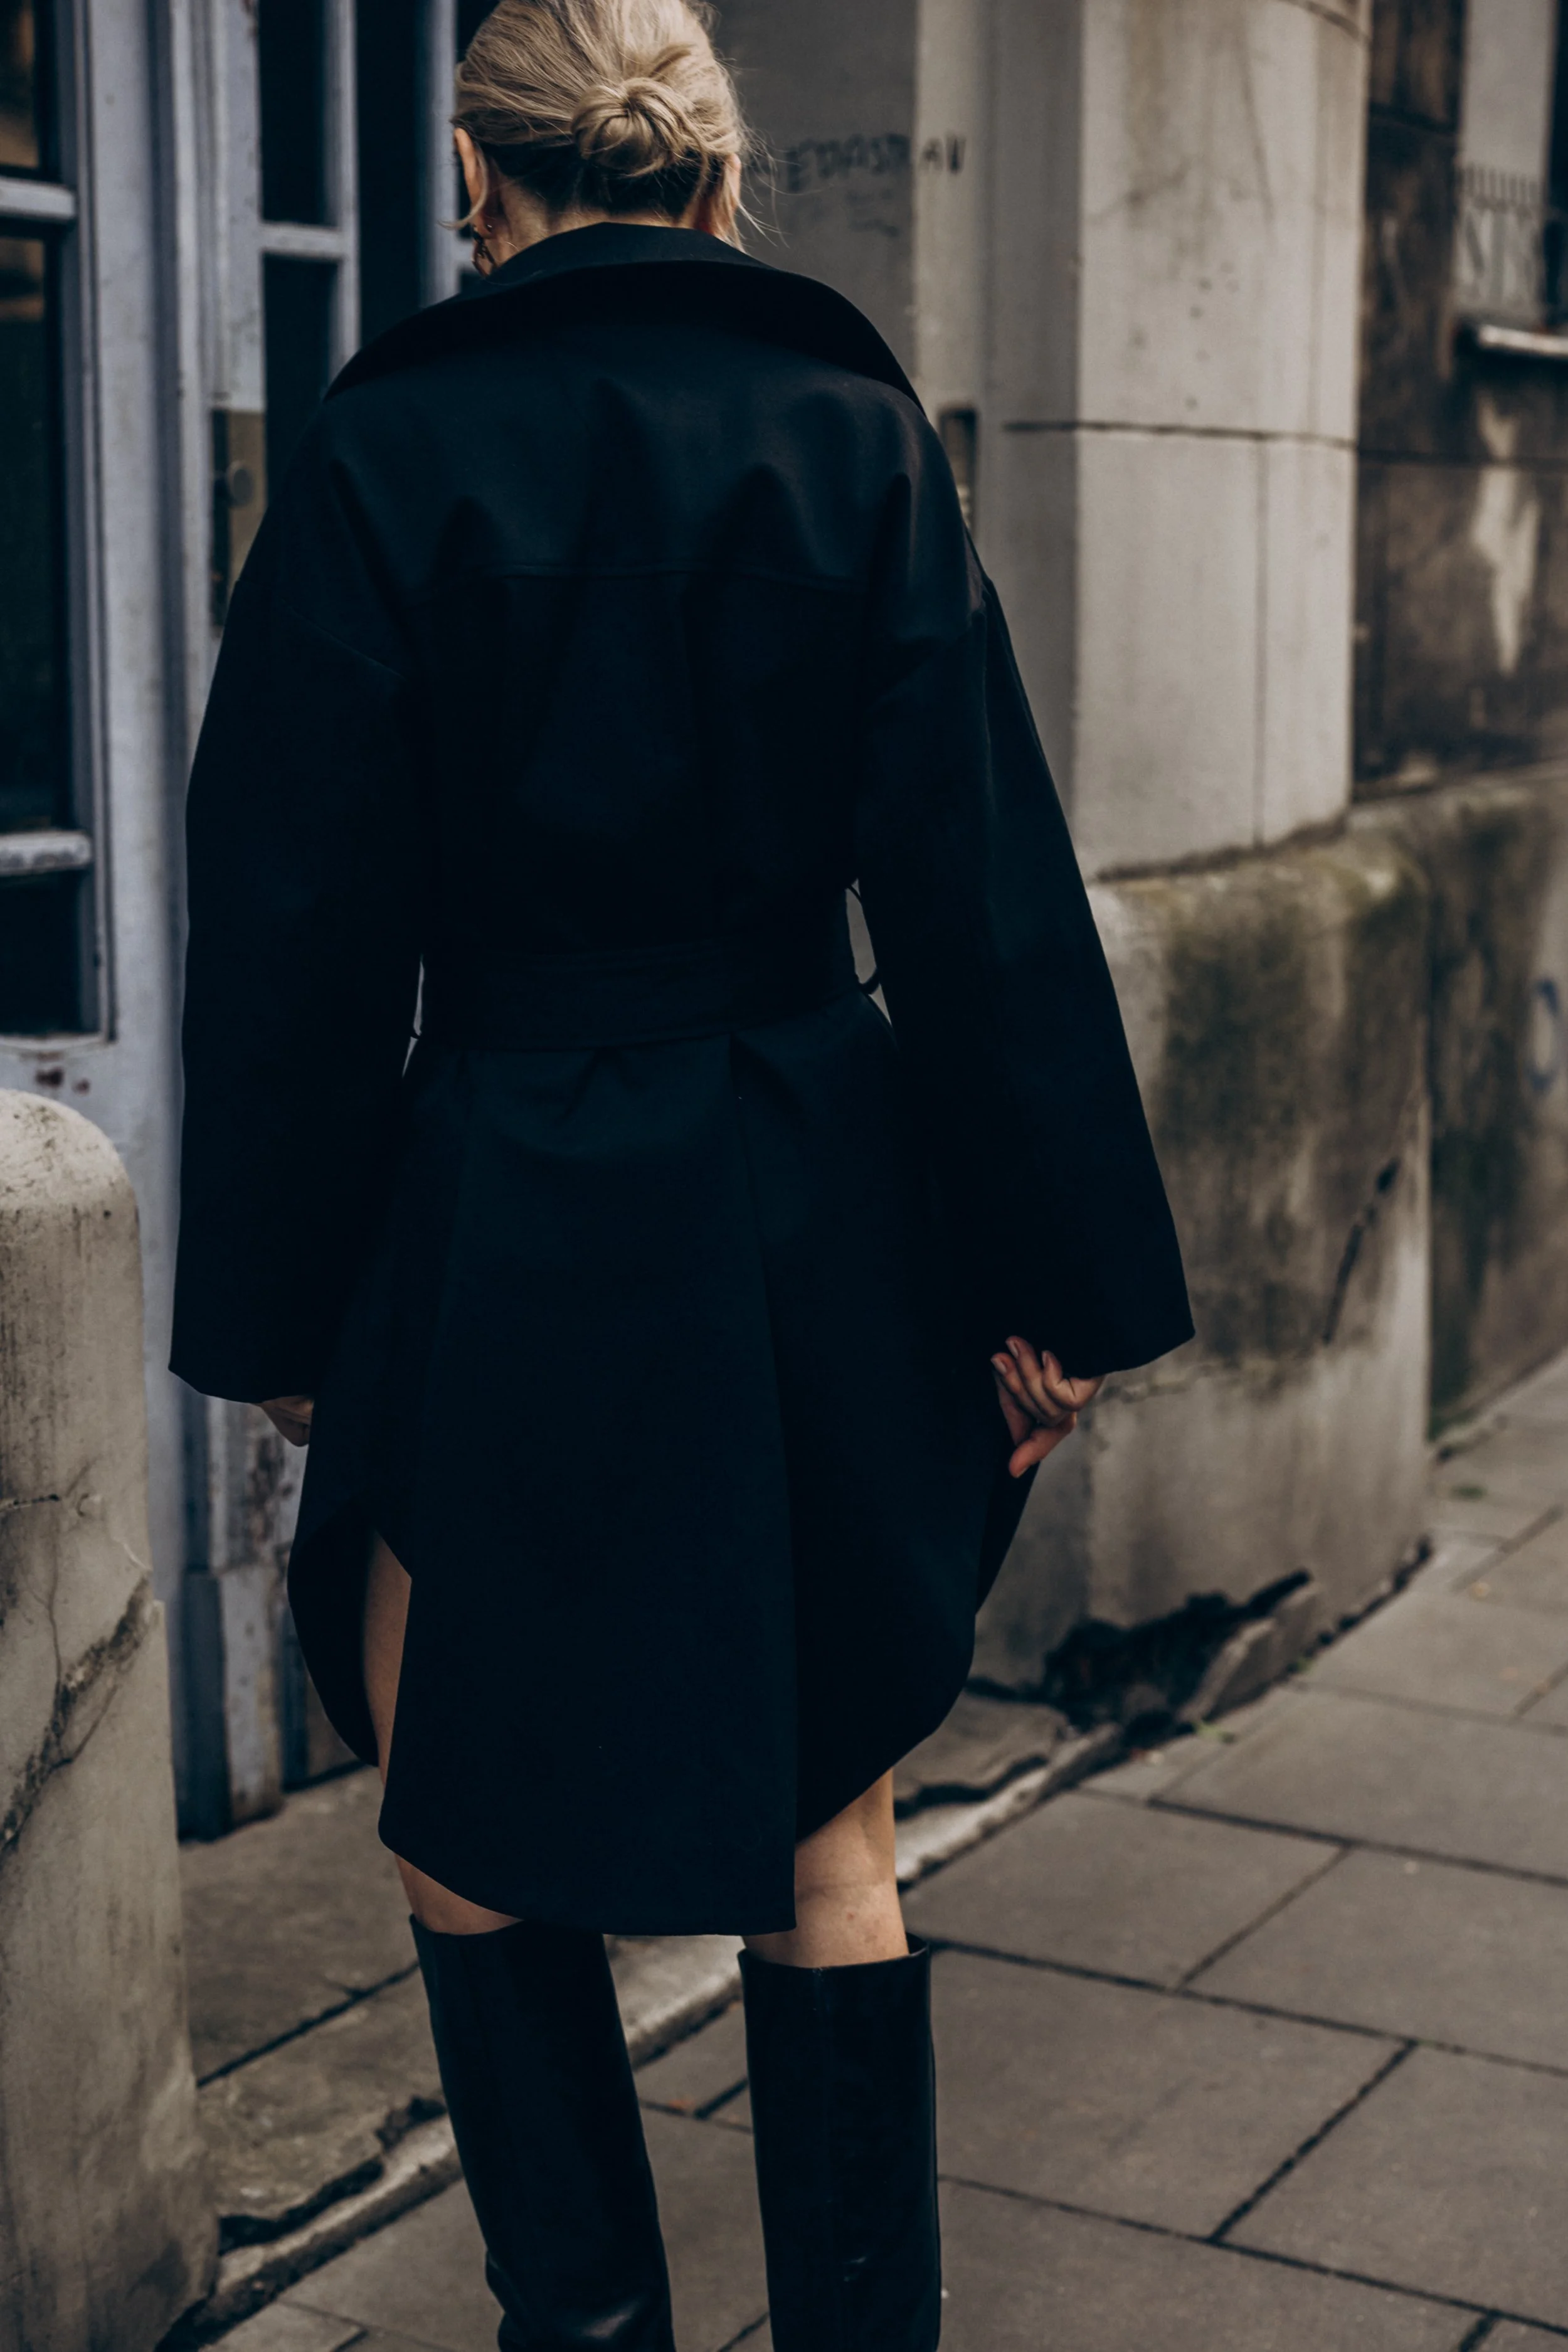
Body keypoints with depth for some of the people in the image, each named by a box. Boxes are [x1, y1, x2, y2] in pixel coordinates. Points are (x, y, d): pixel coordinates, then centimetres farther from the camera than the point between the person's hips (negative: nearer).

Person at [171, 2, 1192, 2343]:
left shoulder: (387, 455, -5)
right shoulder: (858, 435, 0)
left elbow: (297, 934, -5)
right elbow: (990, 899, -2)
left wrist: (276, 1312, 4)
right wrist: (1058, 1281, 3)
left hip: (500, 1226, -2)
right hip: (817, 1227, 3)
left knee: (471, 1837, 17)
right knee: (826, 1837, 15)